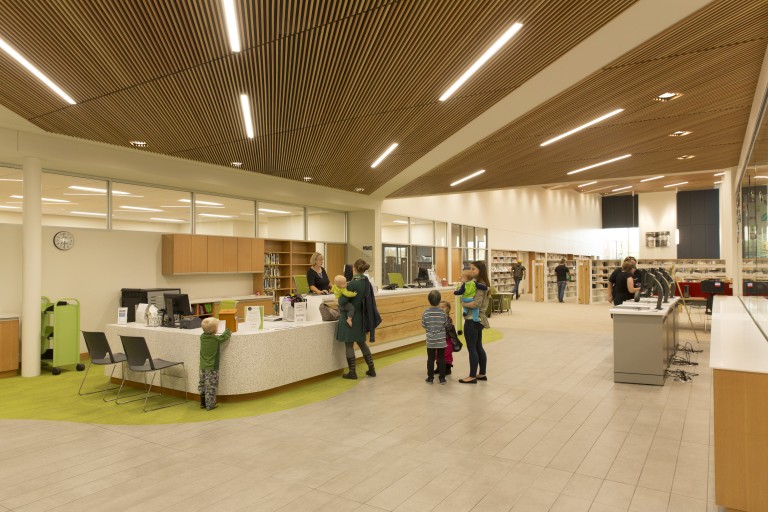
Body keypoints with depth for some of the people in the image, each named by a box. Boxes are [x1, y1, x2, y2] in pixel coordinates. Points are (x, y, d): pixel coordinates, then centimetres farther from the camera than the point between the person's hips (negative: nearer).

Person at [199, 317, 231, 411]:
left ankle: (202, 403, 26)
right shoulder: (217, 339, -18)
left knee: (202, 385, 16)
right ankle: (210, 405, 7)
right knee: (211, 386, 2)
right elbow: (225, 336, -2)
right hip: (212, 368, -6)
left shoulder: (202, 336, -1)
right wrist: (228, 331, 18)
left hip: (202, 367, 6)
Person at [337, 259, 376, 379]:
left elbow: (342, 301, -19)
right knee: (362, 342, 20)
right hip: (361, 317, 7)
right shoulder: (367, 283, 2)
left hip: (350, 317, -7)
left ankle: (352, 372, 12)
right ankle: (371, 369, 22)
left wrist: (339, 299, 1)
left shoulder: (352, 284, -19)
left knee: (349, 344, 5)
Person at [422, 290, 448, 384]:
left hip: (430, 340, 0)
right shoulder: (443, 313, -10)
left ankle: (430, 378, 15)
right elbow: (446, 324, 1)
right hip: (441, 340, 0)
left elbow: (424, 325, -2)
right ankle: (442, 378, 13)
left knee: (430, 359, 9)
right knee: (441, 358, 8)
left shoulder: (426, 313, -10)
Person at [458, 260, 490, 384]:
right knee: (478, 347, 16)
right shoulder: (482, 284, 11)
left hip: (472, 320, -10)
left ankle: (472, 376, 6)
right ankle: (482, 374, 25)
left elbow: (476, 303, -27)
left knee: (471, 349, -1)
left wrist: (463, 303, -12)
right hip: (478, 319, 10)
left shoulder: (479, 285, -18)